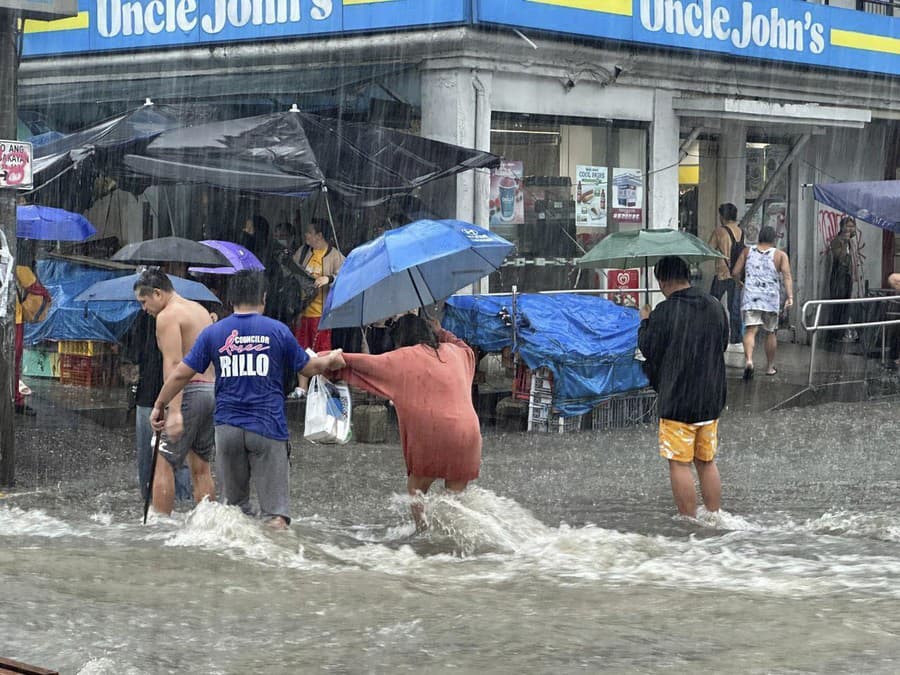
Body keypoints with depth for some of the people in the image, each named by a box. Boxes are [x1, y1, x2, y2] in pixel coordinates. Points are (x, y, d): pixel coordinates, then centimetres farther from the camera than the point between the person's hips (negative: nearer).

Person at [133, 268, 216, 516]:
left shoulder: (167, 316, -8)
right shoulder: (200, 310, 20)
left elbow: (174, 365, -19)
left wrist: (175, 411, -25)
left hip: (191, 391, -9)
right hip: (213, 391, 9)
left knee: (164, 464, -5)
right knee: (201, 467, 13)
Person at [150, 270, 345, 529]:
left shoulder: (213, 333, 3)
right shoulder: (278, 331, -1)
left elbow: (181, 374, 4)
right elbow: (308, 368, 10)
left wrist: (159, 406, 18)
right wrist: (330, 361, 31)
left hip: (227, 427, 2)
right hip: (267, 428, -2)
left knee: (234, 504, 16)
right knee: (275, 508, -3)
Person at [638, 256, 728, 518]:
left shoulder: (665, 311, -15)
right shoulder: (715, 307, 4)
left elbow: (648, 349, -7)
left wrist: (645, 322, 9)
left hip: (677, 399, -6)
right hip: (711, 398, 6)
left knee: (679, 464, 1)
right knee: (707, 462, 15)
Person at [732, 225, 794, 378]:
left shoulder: (747, 252, 8)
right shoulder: (780, 255, 4)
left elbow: (736, 272, 7)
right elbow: (787, 275, -9)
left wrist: (741, 282, 27)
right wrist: (790, 296, -13)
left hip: (750, 297, 0)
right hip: (771, 298, 0)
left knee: (750, 330, -9)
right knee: (770, 333, 15)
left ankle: (748, 360, -33)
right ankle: (770, 367, 25)